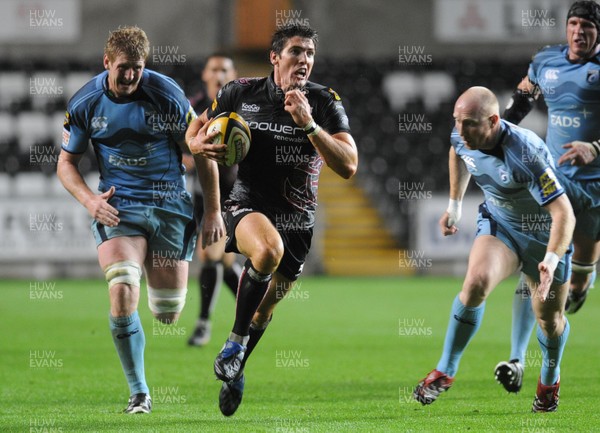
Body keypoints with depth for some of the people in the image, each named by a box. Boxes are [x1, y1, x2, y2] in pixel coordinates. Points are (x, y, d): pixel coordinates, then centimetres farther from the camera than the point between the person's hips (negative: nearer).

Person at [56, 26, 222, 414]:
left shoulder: (167, 95, -10)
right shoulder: (85, 103, -4)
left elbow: (202, 151, -1)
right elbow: (67, 162, 7)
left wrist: (214, 211, 0)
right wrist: (90, 200, -11)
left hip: (169, 205, 0)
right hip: (117, 207, 0)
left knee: (169, 314, 3)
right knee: (122, 294, -23)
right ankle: (139, 392, -9)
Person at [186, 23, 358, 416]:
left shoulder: (326, 103, -8)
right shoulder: (241, 93, -4)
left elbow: (348, 167, -19)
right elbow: (198, 127, 12)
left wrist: (308, 124, -28)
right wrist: (199, 143, -12)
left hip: (298, 219, 2)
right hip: (248, 206, -2)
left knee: (265, 308, 14)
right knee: (268, 250, -37)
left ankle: (235, 372, 44)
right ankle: (236, 339, -15)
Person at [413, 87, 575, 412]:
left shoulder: (526, 153, -35)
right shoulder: (462, 138, -15)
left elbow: (563, 214, -34)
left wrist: (552, 260, -46)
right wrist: (454, 205, 15)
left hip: (544, 236, -3)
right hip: (498, 224, 3)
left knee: (549, 319, 6)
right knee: (476, 282, -25)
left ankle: (550, 380, 39)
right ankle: (445, 371, -14)